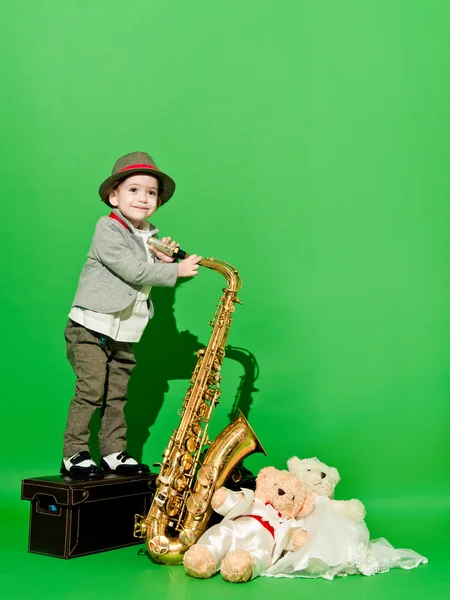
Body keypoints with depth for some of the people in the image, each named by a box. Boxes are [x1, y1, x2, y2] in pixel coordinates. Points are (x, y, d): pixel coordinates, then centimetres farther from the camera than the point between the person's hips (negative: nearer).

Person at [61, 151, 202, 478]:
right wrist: (176, 270, -18)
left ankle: (115, 454, 17)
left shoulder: (149, 236, 12)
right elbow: (133, 271, -22)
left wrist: (161, 259, -3)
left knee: (117, 396, 10)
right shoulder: (108, 230, -13)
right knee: (90, 392, -9)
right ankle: (74, 455, 0)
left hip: (124, 334, 7)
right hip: (91, 328, -7)